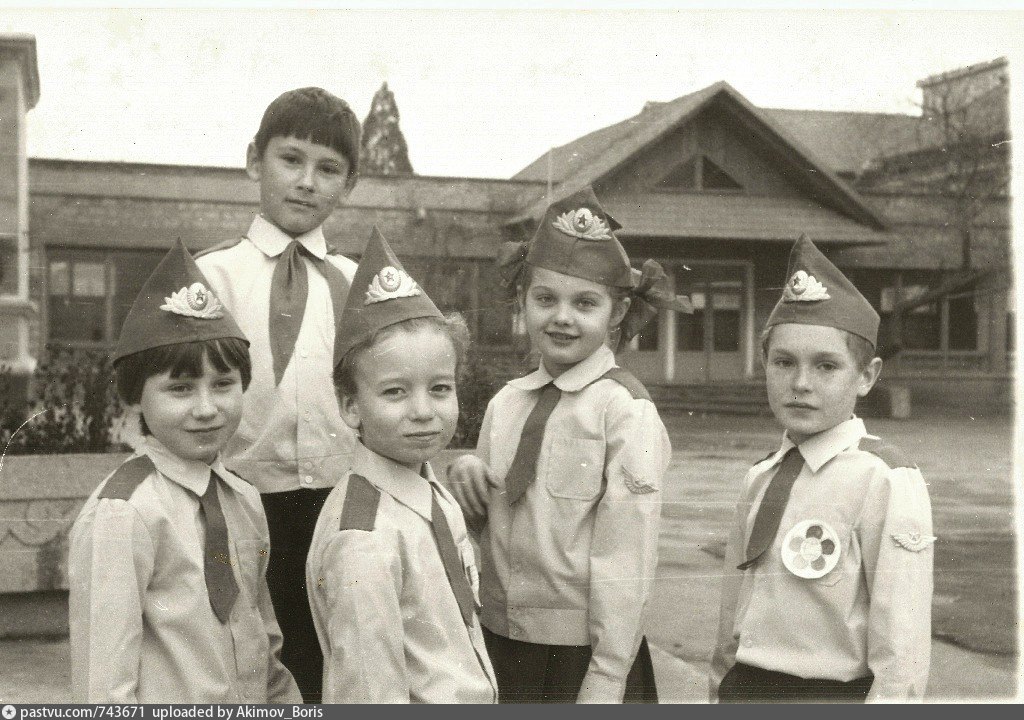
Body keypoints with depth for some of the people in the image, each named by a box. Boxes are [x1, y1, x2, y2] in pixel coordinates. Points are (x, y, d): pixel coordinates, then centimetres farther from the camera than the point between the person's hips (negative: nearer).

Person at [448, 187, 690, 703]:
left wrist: (605, 681, -13)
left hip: (583, 655, -4)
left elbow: (624, 556, -13)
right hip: (499, 648, 5)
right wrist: (465, 478, -7)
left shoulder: (625, 410, -12)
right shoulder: (505, 404, 2)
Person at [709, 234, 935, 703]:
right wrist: (720, 695, 10)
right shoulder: (760, 479, 7)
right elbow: (732, 622, 12)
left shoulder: (886, 482, -13)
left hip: (831, 697, -5)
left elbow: (902, 654, -15)